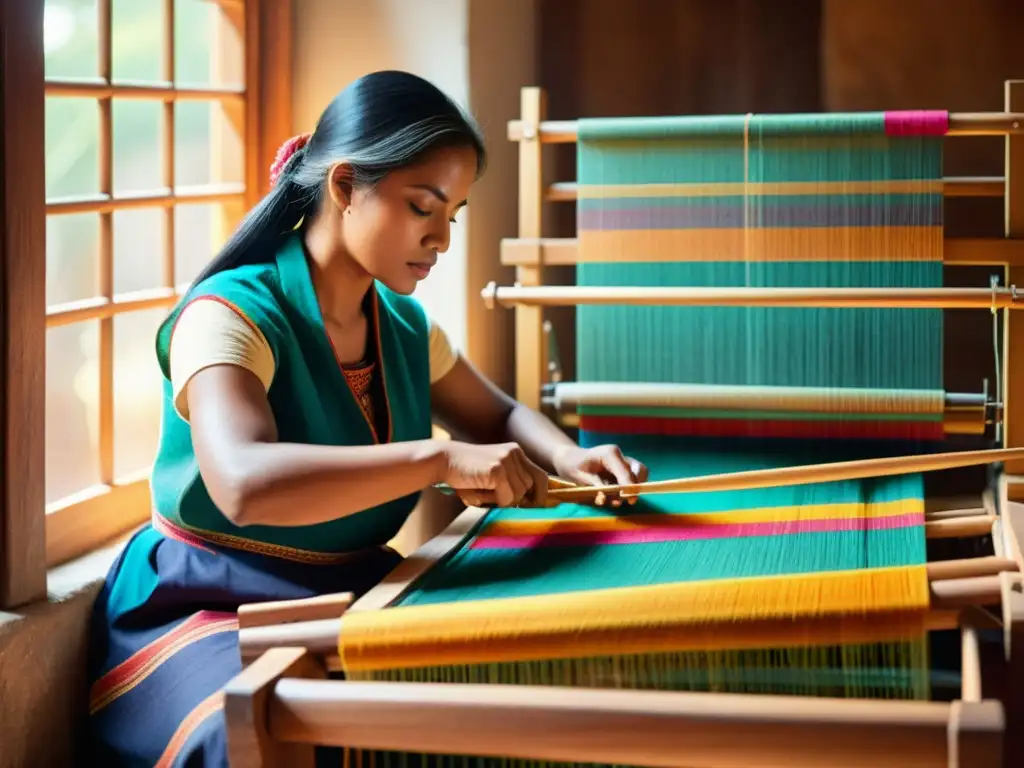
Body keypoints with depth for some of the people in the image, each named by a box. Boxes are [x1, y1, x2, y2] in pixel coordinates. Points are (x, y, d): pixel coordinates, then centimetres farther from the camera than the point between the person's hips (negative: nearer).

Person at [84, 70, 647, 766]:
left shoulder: (404, 324, 6)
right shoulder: (230, 314, -17)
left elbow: (496, 415, 24)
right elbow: (245, 484, -35)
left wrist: (566, 458, 1)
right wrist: (443, 459, -36)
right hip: (206, 610, -6)